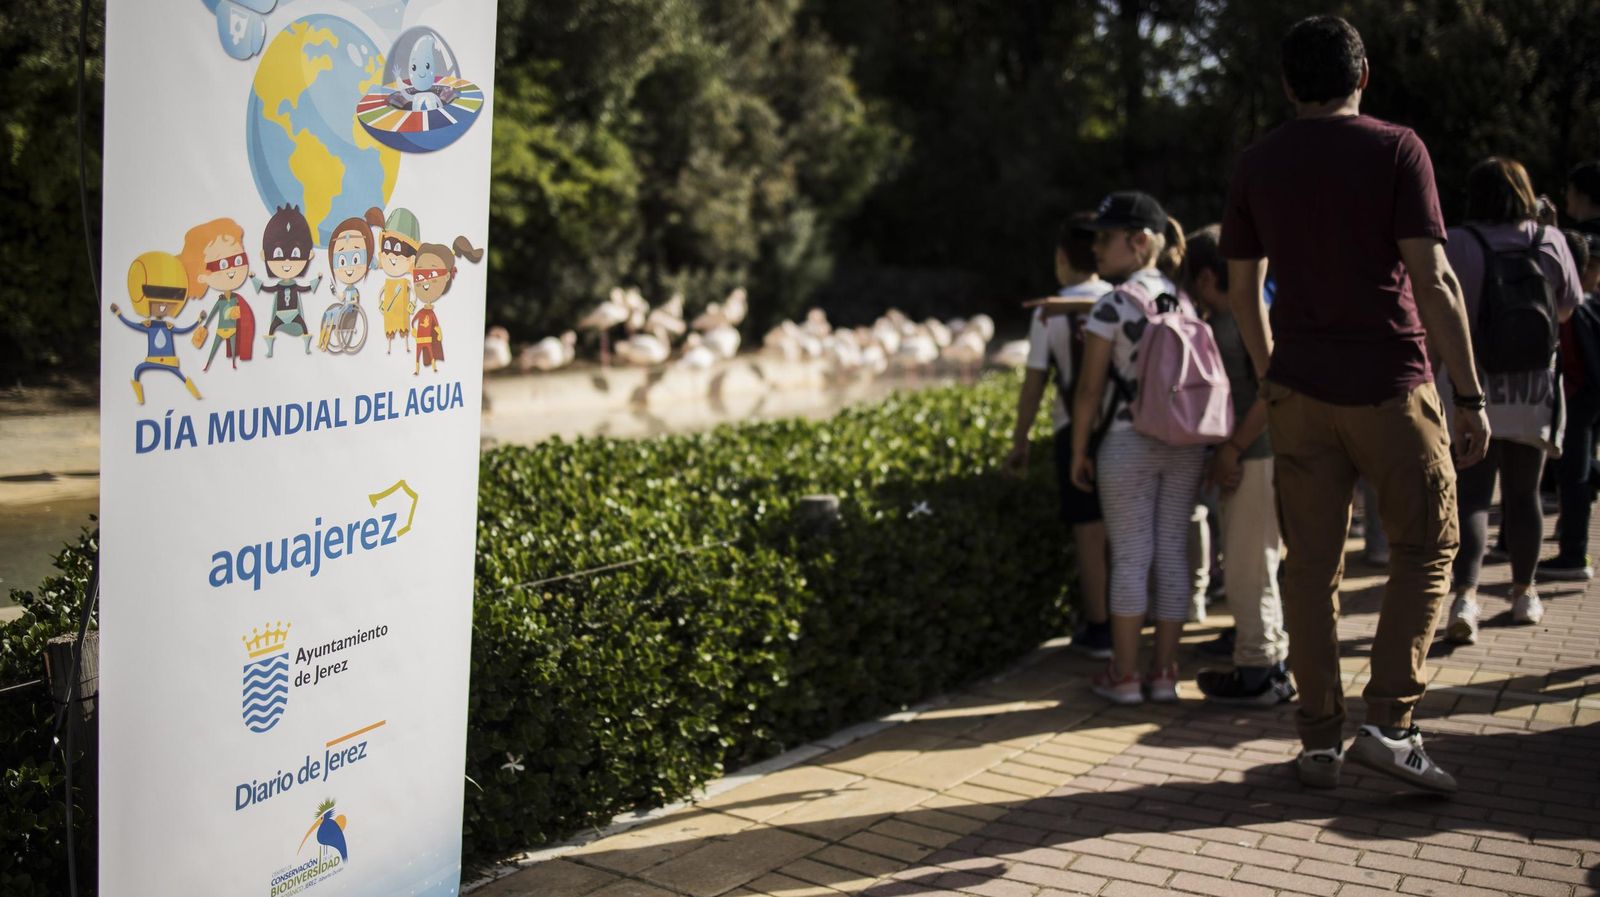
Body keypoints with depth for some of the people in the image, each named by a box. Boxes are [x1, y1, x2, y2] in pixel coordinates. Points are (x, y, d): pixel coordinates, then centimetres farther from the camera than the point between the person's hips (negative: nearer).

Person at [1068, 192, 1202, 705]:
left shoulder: (1113, 305, -10)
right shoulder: (1185, 302, 7)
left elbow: (1090, 388, -9)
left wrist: (1079, 451, -1)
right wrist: (1193, 436, 17)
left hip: (1128, 443, -5)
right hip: (1185, 442, 5)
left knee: (1130, 558, 1)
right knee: (1173, 553, 8)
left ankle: (1123, 676, 9)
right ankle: (1164, 673, 14)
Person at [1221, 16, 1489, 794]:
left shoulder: (1256, 166, 6)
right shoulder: (1396, 149, -5)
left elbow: (1243, 293, 10)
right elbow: (1432, 279, -12)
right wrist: (1470, 395, -8)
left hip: (1300, 389, 3)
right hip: (1391, 386, -3)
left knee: (1311, 565, 7)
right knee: (1425, 549, 10)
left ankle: (1320, 738, 11)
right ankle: (1388, 722, 2)